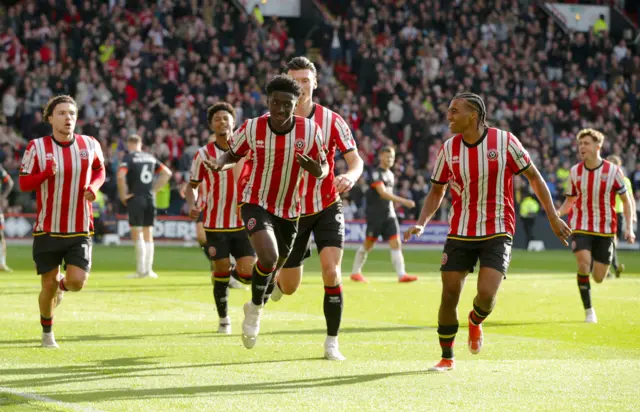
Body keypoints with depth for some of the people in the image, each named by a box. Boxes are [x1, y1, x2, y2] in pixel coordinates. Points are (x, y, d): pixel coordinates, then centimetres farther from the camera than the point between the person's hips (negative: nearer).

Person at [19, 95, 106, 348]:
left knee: (77, 282, -13)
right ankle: (47, 332, 28)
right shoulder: (37, 147, -6)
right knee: (49, 285, 2)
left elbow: (99, 171, 17)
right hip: (47, 229, -1)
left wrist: (93, 187, -5)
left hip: (80, 230, 1)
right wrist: (47, 172, -24)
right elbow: (24, 183, -5)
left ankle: (62, 285, 27)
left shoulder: (90, 145, -1)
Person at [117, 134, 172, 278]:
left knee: (137, 234, -2)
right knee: (148, 234, 10)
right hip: (150, 199, 5)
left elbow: (121, 175, -20)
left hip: (135, 198, -5)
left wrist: (123, 194, -10)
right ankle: (148, 269, 9)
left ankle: (141, 269, -8)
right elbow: (167, 173, 16)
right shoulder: (150, 157, 12)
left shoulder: (129, 157, -5)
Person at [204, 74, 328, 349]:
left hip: (289, 210, 3)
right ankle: (255, 309, 0)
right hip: (255, 203, -3)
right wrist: (219, 163, -19)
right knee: (268, 257, -26)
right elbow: (234, 154, 4)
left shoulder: (310, 130, -14)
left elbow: (323, 167, -4)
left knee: (276, 266, 18)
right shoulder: (252, 128, -14)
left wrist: (317, 169, -29)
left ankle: (255, 308, 49)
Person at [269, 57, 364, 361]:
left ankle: (331, 342, -4)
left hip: (327, 207, 0)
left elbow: (356, 160, -8)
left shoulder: (331, 120, -8)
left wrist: (350, 175, -32)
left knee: (331, 272, -19)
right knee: (289, 287, 5)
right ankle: (270, 285, 44)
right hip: (291, 210, 1)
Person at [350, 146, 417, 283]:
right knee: (368, 244, 1)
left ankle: (401, 274, -14)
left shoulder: (390, 174, 14)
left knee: (396, 243, -6)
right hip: (375, 214, -7)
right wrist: (403, 201, -30)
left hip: (389, 213, 7)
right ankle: (355, 272, 16)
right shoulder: (375, 173, -12)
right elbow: (383, 193, -24)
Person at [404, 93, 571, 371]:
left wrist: (553, 217, 2)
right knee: (449, 296, -1)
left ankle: (475, 322, 20)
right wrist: (421, 223, -5)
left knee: (486, 294, -18)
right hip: (460, 233, 3)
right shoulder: (448, 149, 0)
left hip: (497, 233, -3)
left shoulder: (504, 141, -9)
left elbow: (533, 176, 2)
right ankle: (447, 358, 17)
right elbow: (436, 191, 11)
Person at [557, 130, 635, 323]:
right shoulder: (575, 171, -1)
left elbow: (626, 200, 0)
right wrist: (558, 213, -11)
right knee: (583, 265, -22)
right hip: (581, 227, 1)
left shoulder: (612, 171, -8)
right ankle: (589, 310, -7)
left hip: (605, 229, 0)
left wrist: (629, 227, -9)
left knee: (598, 278, 3)